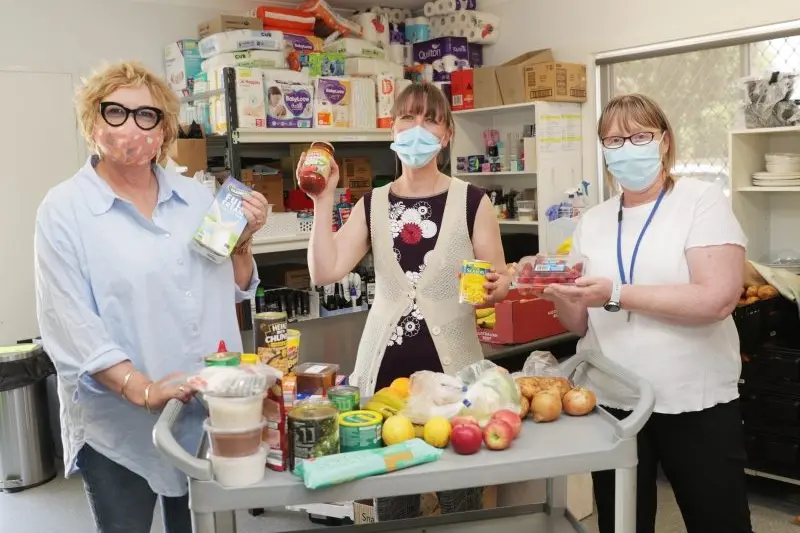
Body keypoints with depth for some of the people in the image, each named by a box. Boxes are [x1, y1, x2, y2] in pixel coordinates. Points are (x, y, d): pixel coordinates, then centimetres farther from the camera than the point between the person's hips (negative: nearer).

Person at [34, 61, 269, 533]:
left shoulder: (197, 198, 5)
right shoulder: (64, 210, -7)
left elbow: (234, 289, 14)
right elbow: (69, 322, -14)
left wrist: (243, 240, -4)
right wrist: (141, 389, -23)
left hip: (208, 414, 4)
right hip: (119, 427, -4)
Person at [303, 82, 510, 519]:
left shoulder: (471, 201, -1)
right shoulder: (372, 205, 6)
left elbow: (500, 280, 1)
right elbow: (325, 273, -4)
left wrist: (495, 286, -21)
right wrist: (323, 200, -10)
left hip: (452, 363, -2)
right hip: (385, 364, 2)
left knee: (460, 499, 9)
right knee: (391, 502, 13)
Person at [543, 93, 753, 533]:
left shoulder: (702, 200, -6)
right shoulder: (592, 221, 7)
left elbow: (717, 299, -19)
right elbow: (582, 325, 8)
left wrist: (617, 295, -22)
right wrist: (560, 297, -13)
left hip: (695, 403, -3)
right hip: (610, 403, 4)